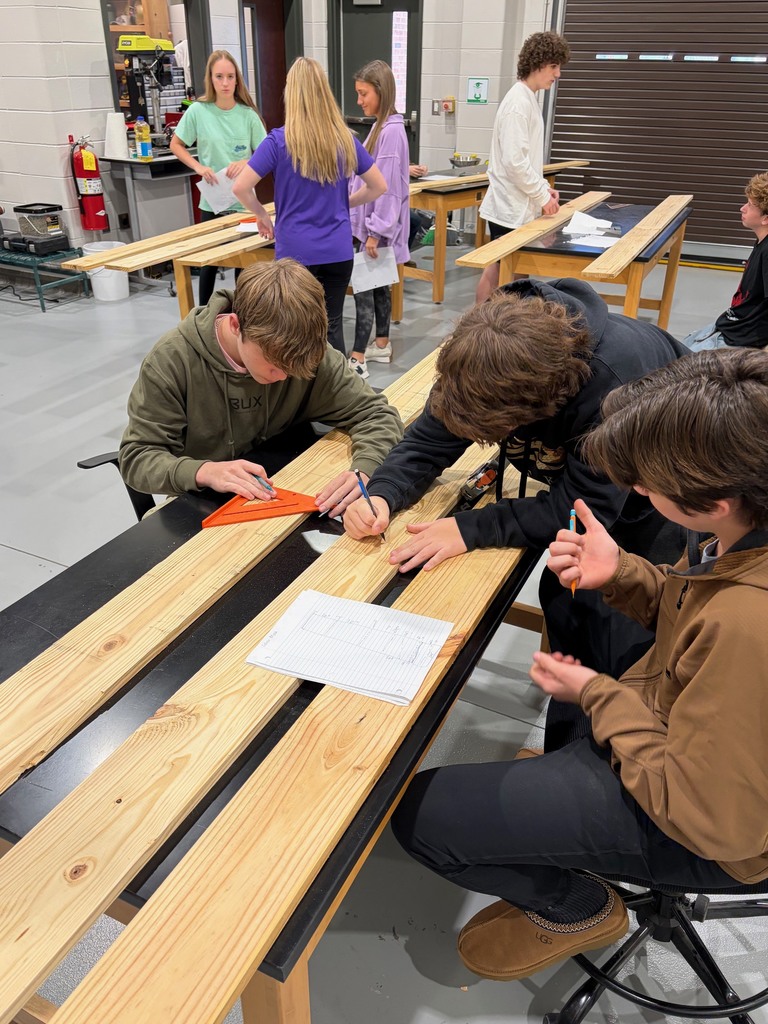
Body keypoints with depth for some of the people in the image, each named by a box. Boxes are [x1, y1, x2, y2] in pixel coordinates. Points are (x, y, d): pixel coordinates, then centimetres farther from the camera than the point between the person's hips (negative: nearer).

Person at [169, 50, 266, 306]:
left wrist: (246, 162, -18)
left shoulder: (248, 114, -3)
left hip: (242, 200, 1)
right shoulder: (197, 111, -5)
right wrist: (199, 167, -12)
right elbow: (176, 146, 4)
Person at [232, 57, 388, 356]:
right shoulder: (345, 139, 2)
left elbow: (240, 188, -11)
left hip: (296, 252, -3)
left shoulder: (279, 141, -8)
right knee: (332, 326, 11)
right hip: (338, 251, 3)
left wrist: (263, 216, 6)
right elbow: (379, 187, 10)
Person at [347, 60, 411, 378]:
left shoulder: (391, 130, -17)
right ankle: (381, 344, 27)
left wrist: (375, 231, -21)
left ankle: (357, 360, -3)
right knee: (377, 283, 16)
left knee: (363, 287, -7)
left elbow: (387, 185, -21)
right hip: (373, 223, 10)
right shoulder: (380, 127, 13)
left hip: (380, 227, -10)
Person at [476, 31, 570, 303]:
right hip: (511, 209, -10)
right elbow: (514, 161, -23)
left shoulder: (528, 99, 16)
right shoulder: (519, 102, -15)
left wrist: (543, 187, 12)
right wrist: (542, 196, -16)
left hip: (517, 206, 10)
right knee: (500, 273, -5)